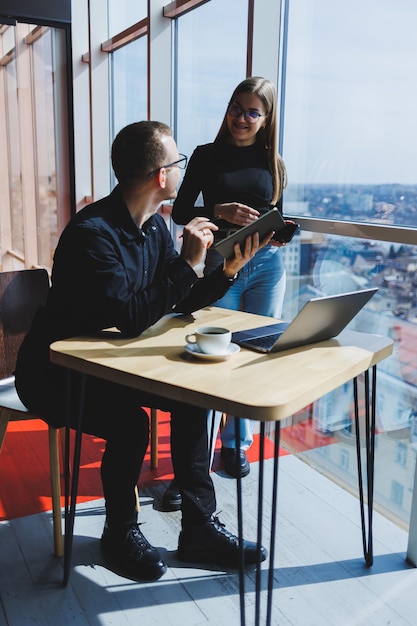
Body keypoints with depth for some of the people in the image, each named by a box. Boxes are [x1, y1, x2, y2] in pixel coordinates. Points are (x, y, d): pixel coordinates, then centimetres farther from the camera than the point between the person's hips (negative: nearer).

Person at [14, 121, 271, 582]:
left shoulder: (154, 226, 1)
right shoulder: (93, 232, -26)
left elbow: (180, 304, 4)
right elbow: (131, 319, -35)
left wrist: (229, 270, -9)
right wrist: (188, 263, -31)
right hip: (54, 374, -8)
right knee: (129, 422, -29)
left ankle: (198, 527, 3)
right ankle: (119, 533, 1)